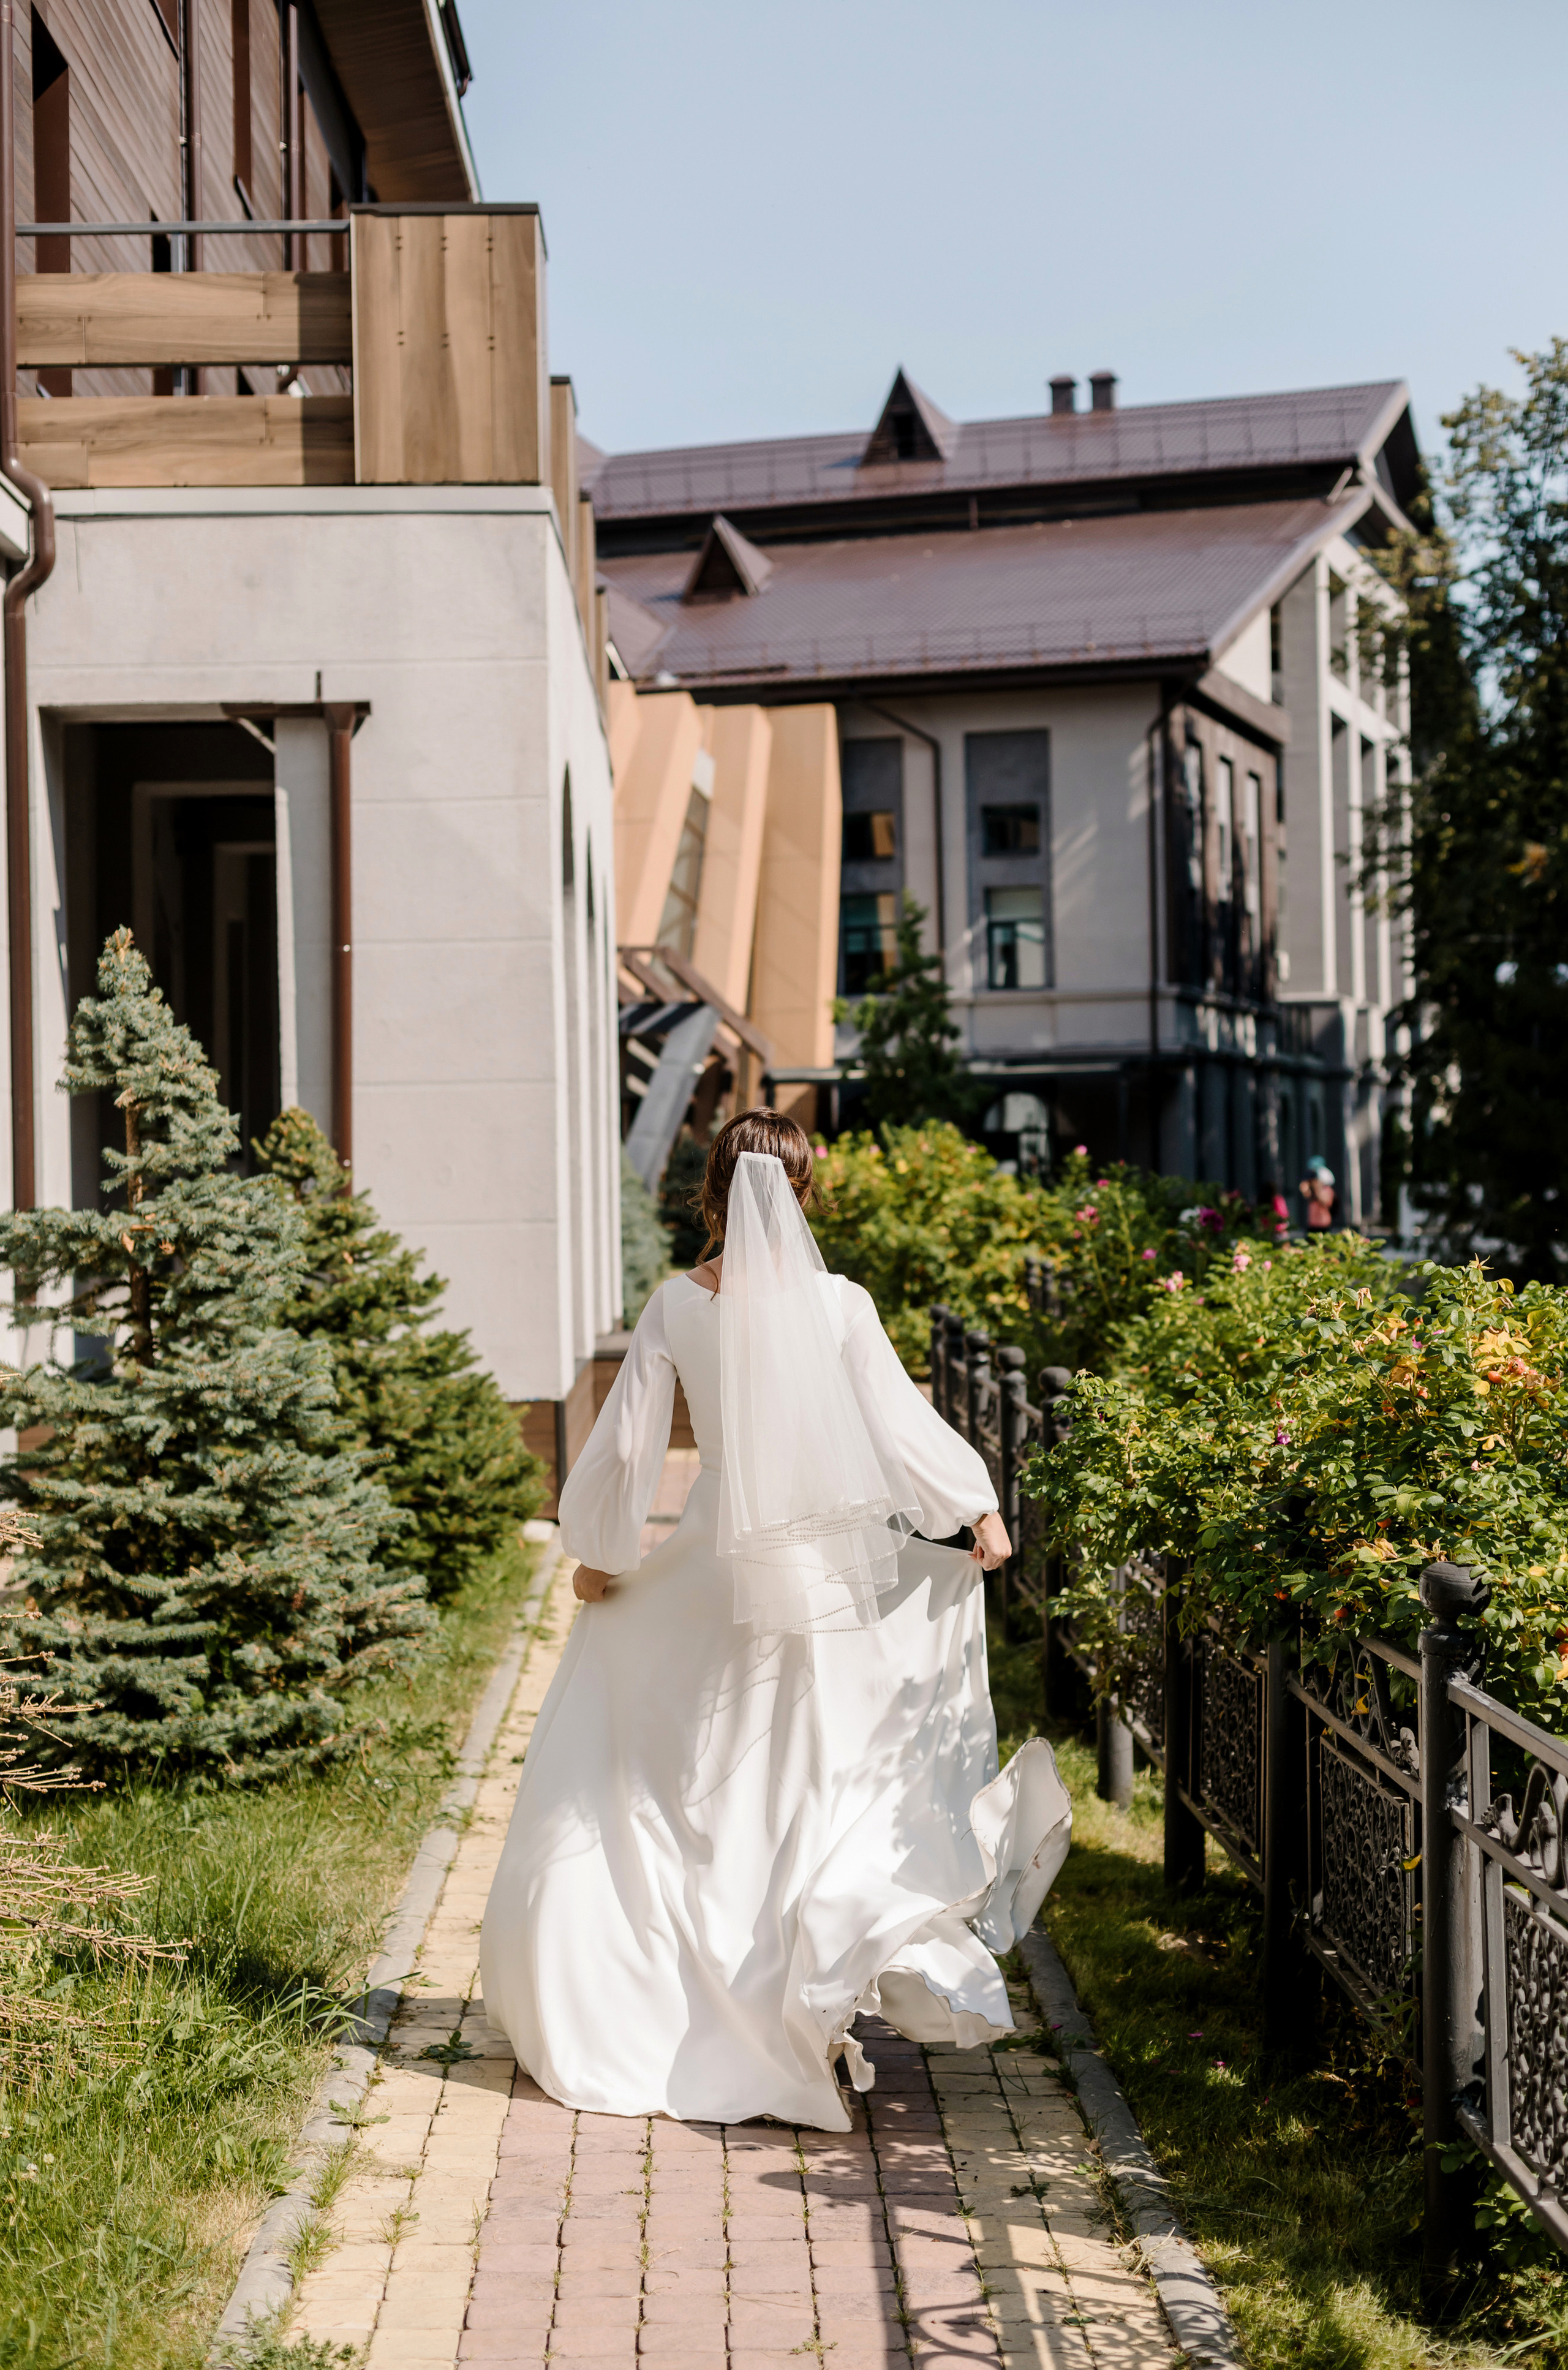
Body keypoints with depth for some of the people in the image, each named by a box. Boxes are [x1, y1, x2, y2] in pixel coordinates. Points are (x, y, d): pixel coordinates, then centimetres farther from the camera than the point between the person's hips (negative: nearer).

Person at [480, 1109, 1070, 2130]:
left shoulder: (677, 1306, -4)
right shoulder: (837, 1303, -6)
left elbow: (626, 1443, -1)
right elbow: (901, 1423, -5)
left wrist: (598, 1553, 12)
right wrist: (978, 1507, 8)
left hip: (718, 1572, 0)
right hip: (834, 1568, 0)